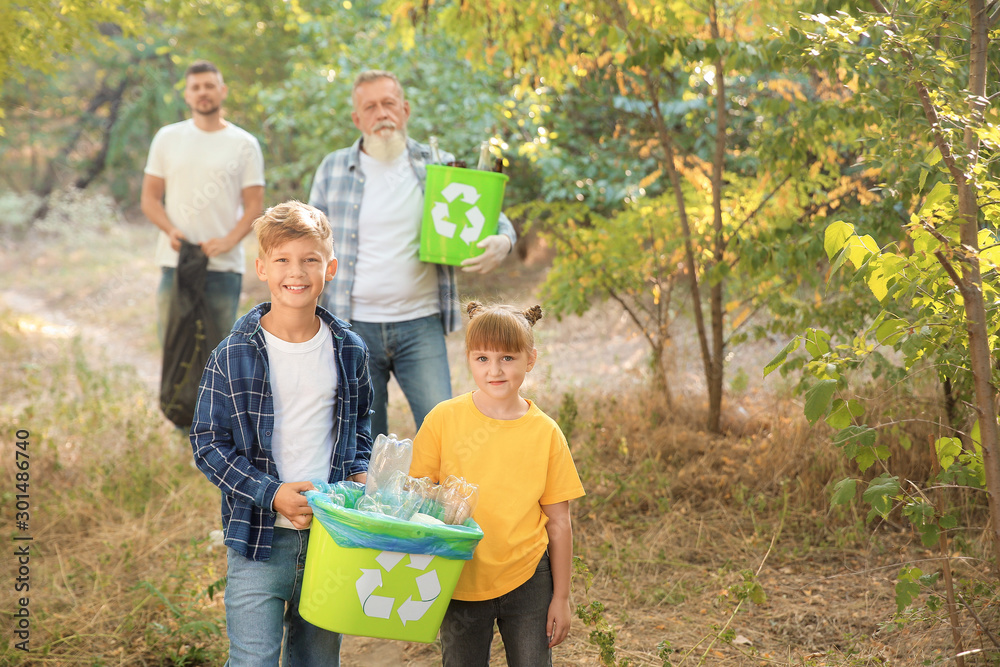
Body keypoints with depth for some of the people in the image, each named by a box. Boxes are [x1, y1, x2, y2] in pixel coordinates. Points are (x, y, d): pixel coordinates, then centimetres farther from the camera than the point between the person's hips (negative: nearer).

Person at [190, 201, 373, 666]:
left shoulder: (349, 351, 2)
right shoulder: (233, 356, -9)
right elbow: (207, 442, -6)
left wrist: (358, 472, 1)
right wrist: (270, 493, -16)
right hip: (259, 540, -3)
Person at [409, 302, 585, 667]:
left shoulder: (546, 433, -5)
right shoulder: (444, 420, -7)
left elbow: (558, 523, 1)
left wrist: (561, 597, 3)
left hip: (527, 581, 0)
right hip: (461, 584, 0)